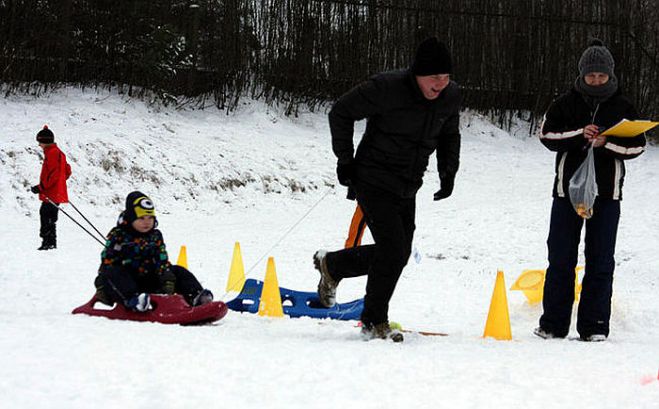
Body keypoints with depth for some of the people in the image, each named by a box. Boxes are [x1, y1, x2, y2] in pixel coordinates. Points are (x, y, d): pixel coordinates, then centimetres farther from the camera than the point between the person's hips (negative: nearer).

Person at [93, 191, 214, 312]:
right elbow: (107, 261, -5)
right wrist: (101, 286, -15)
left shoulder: (155, 236, 12)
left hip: (149, 281, 5)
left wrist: (167, 279, -12)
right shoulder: (117, 235, -1)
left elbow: (163, 261, 5)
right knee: (113, 273, -37)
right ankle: (133, 300, -61)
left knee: (178, 272, -6)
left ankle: (195, 297, -30)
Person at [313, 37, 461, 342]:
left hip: (407, 189, 7)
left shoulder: (450, 96, -2)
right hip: (374, 181, -7)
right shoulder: (386, 88, -21)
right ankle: (375, 323, 1)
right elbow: (341, 112, -9)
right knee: (393, 250, -14)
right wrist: (345, 160, -10)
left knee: (398, 253, 9)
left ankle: (331, 265, 32)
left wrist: (448, 172, 6)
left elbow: (449, 135, 18)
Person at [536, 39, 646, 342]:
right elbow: (547, 135, -3)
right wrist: (579, 135, -17)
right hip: (568, 189, 0)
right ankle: (553, 324, 8)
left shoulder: (623, 107, 5)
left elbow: (637, 144, 1)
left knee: (600, 261, 1)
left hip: (606, 193, 0)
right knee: (561, 258, 2)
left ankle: (594, 325, 5)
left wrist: (606, 143, -16)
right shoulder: (566, 104, 5)